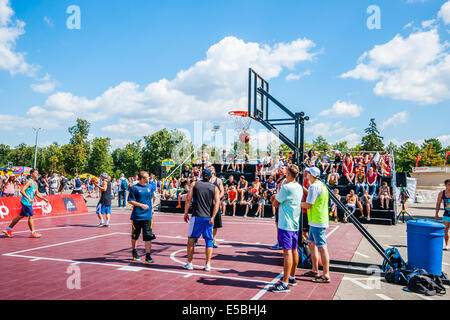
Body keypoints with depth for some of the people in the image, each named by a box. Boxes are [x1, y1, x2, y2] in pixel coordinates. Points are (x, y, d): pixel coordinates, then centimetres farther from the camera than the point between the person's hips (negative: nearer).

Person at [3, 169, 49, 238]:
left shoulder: (35, 184, 14)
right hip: (26, 202, -9)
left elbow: (37, 194, 22)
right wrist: (28, 198, -28)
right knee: (31, 216, -4)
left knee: (21, 216, 14)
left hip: (29, 202, 9)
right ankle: (33, 233, 4)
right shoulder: (29, 182, -13)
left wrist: (44, 199, 15)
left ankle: (8, 230, 23)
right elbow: (22, 191, -21)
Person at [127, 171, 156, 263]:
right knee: (135, 236, 13)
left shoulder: (150, 187, 6)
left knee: (148, 236, -5)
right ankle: (134, 252, 37)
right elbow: (130, 201, -8)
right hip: (137, 216, -3)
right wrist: (141, 205, -16)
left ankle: (148, 256, 0)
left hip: (147, 216, 3)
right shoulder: (134, 188, -8)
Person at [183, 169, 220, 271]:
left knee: (191, 239, 10)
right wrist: (212, 218, -6)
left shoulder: (194, 184, 4)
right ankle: (208, 265, 7)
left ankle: (189, 264, 13)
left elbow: (188, 199, -1)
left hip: (196, 217, -1)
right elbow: (217, 203, -5)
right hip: (209, 218, 1)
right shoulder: (215, 188, 6)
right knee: (209, 241, 9)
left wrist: (185, 213, 4)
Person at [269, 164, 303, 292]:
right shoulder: (299, 187, 11)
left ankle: (285, 284, -7)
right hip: (295, 224, 9)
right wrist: (277, 197, 7)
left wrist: (275, 199, 13)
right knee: (293, 250, 15)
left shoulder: (286, 187, -16)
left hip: (286, 224, -9)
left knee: (287, 251, -9)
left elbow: (275, 203, -6)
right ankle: (292, 277, 27)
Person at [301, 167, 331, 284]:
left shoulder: (314, 186, -17)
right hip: (315, 221, 10)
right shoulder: (321, 185, 14)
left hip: (317, 221, -10)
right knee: (311, 244, 19)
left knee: (322, 247, -5)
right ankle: (315, 271, 28)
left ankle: (326, 275, 0)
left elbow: (308, 205, -16)